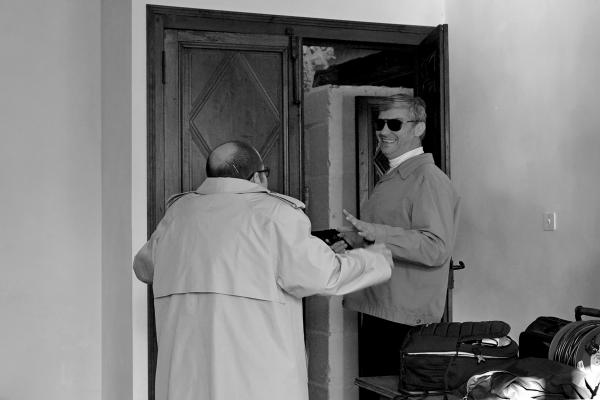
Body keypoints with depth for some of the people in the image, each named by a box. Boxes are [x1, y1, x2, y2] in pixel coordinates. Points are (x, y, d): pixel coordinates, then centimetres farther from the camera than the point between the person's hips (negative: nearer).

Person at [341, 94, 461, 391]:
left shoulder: (428, 179, -12)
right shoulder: (389, 179, 18)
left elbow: (436, 248, -23)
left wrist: (375, 232, -28)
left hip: (405, 322, -9)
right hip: (375, 312, 9)